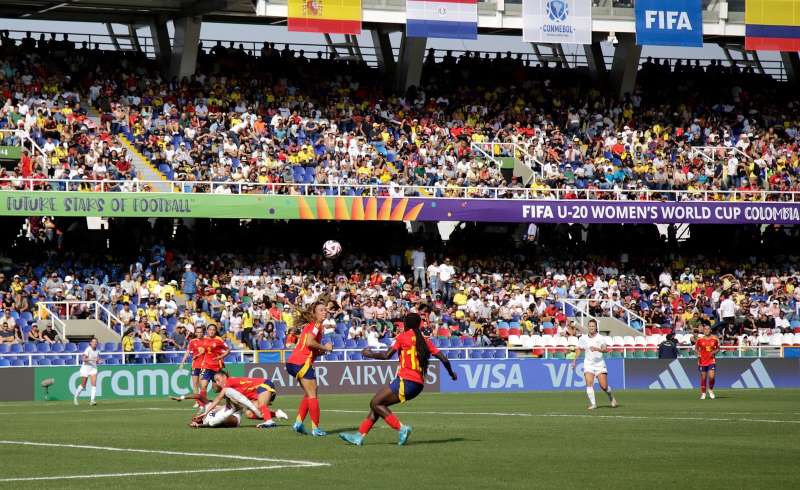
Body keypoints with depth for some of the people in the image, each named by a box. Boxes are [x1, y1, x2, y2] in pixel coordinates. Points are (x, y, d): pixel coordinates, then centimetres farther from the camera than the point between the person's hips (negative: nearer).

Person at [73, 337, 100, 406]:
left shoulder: (97, 351, 5)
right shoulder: (88, 350, -14)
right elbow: (83, 359, -24)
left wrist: (99, 361, -5)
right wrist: (91, 359, -36)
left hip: (93, 368, 5)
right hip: (86, 368, -5)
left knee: (94, 384, -13)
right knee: (83, 385, 6)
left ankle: (92, 400, -16)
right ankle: (75, 398, 28)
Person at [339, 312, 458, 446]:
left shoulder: (403, 337, -2)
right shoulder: (425, 341, 13)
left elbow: (386, 355, -8)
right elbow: (443, 359, 9)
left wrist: (369, 354, 8)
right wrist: (451, 373, 25)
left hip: (406, 380, -8)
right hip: (418, 385, 8)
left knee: (375, 404, -2)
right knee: (378, 404, 15)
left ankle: (401, 428, -14)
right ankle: (359, 436, 13)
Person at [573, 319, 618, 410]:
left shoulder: (600, 338, -8)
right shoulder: (583, 338, 2)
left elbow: (605, 349, -21)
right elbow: (579, 349, 18)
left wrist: (597, 349, -38)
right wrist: (575, 359, 10)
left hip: (599, 364, -2)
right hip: (588, 364, 2)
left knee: (604, 386, -4)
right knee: (589, 384, -18)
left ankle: (611, 398, 27)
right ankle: (593, 404, -12)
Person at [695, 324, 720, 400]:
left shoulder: (714, 339, 1)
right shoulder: (700, 340, -1)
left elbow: (718, 348, 12)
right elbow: (696, 348, 10)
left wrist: (714, 352, -8)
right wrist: (698, 354, -9)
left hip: (711, 360, 0)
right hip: (702, 361, 0)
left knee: (711, 377, -13)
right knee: (703, 378, 4)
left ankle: (711, 390, 14)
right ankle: (703, 393, 19)